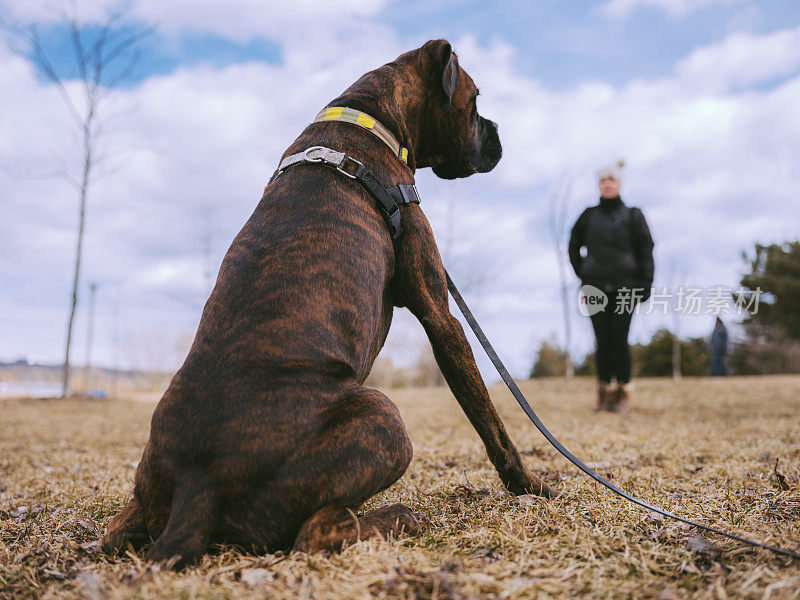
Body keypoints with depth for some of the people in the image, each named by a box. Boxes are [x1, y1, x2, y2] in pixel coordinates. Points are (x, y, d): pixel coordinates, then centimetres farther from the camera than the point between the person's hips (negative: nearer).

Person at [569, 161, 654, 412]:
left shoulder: (632, 216, 6)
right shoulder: (588, 216, 11)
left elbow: (645, 250, 4)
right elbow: (573, 247, 21)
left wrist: (645, 284, -3)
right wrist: (583, 274, 12)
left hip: (624, 287, -2)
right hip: (596, 288, 2)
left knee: (619, 340, -6)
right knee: (602, 342, 0)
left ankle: (623, 392, 5)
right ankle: (604, 392, 8)